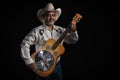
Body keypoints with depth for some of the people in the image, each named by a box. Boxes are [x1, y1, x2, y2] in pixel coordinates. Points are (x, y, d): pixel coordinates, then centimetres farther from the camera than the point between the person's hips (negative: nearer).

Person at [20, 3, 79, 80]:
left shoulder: (60, 30, 3)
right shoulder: (37, 31, -11)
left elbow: (72, 40, 5)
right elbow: (25, 44, -15)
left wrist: (73, 31, -16)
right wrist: (29, 61, -23)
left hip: (57, 66, 5)